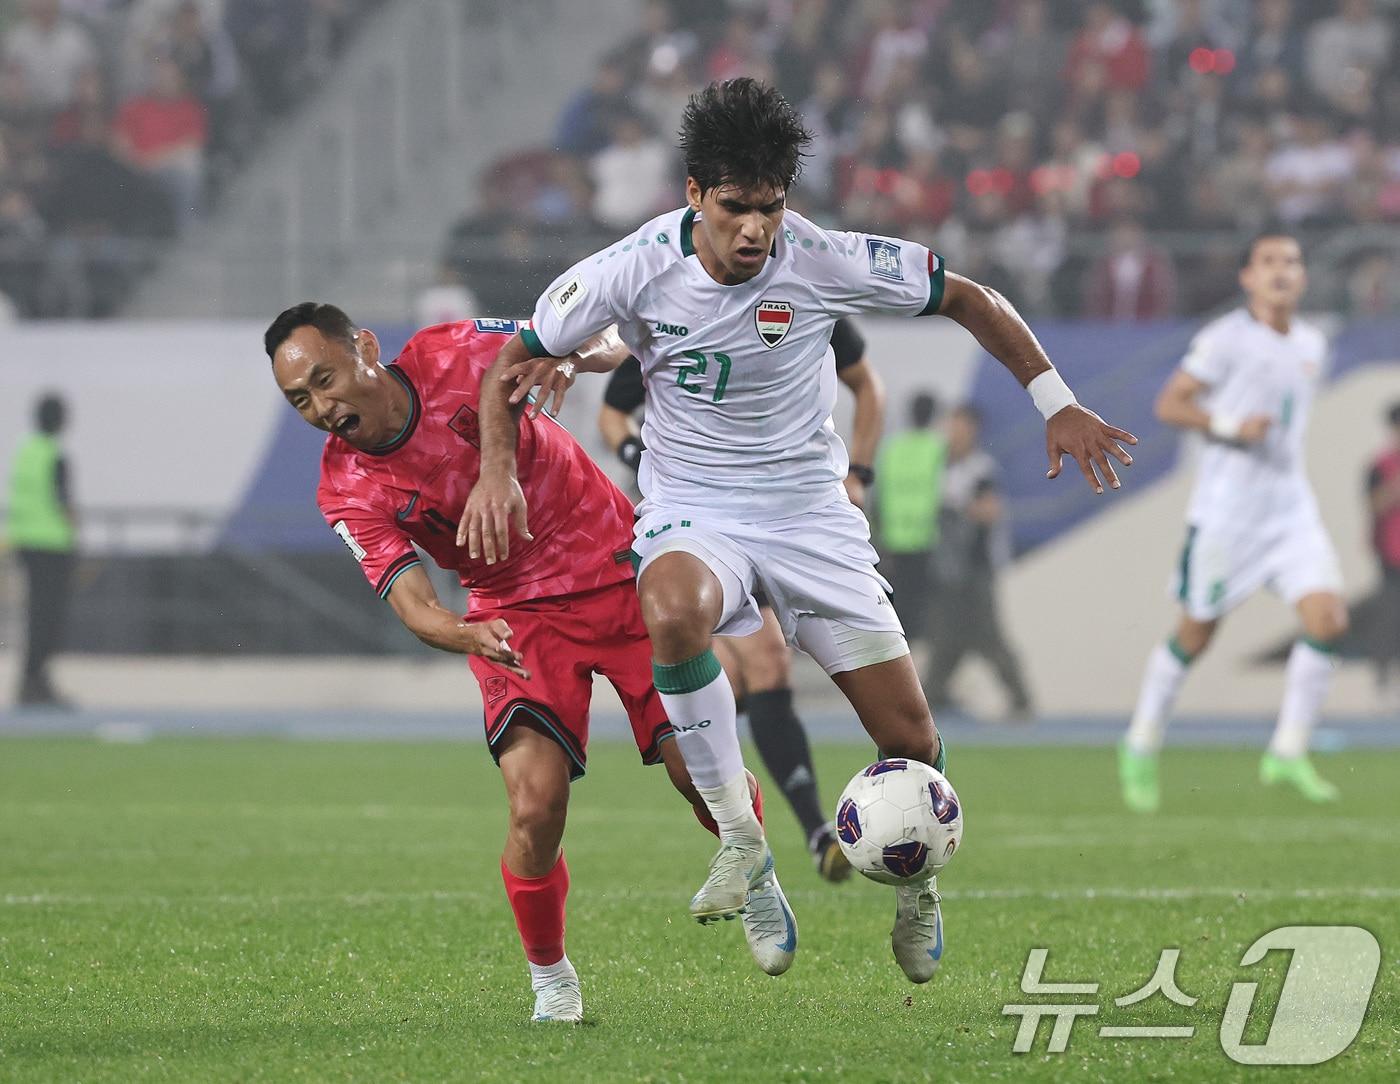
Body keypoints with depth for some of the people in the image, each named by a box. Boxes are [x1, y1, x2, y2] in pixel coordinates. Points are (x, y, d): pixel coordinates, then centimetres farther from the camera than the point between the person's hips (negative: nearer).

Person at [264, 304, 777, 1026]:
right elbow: (411, 601, -22)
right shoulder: (348, 495, -13)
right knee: (535, 808, -19)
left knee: (700, 769, -6)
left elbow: (608, 343, -8)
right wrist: (468, 635, -45)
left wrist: (578, 353, -33)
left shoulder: (456, 355, -15)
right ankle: (550, 980, 5)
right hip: (516, 616, 0)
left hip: (620, 571, 0)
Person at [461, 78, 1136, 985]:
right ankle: (740, 840, -24)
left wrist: (1056, 402, -2)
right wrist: (498, 470, -16)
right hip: (691, 510, -1)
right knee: (672, 612, -40)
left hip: (807, 505, 1)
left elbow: (970, 300, 0)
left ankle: (916, 882, 30)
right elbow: (515, 360, -1)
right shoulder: (638, 270, -14)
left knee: (912, 740, -5)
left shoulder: (825, 262, -14)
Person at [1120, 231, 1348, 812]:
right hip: (1226, 505, -5)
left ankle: (1288, 753, -3)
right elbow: (1169, 403, -10)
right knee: (1196, 633, 3)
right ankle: (1141, 746, 23)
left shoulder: (1312, 345, 11)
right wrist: (1228, 426, -21)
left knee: (1327, 616, -12)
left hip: (1290, 506, 5)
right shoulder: (1225, 339, -9)